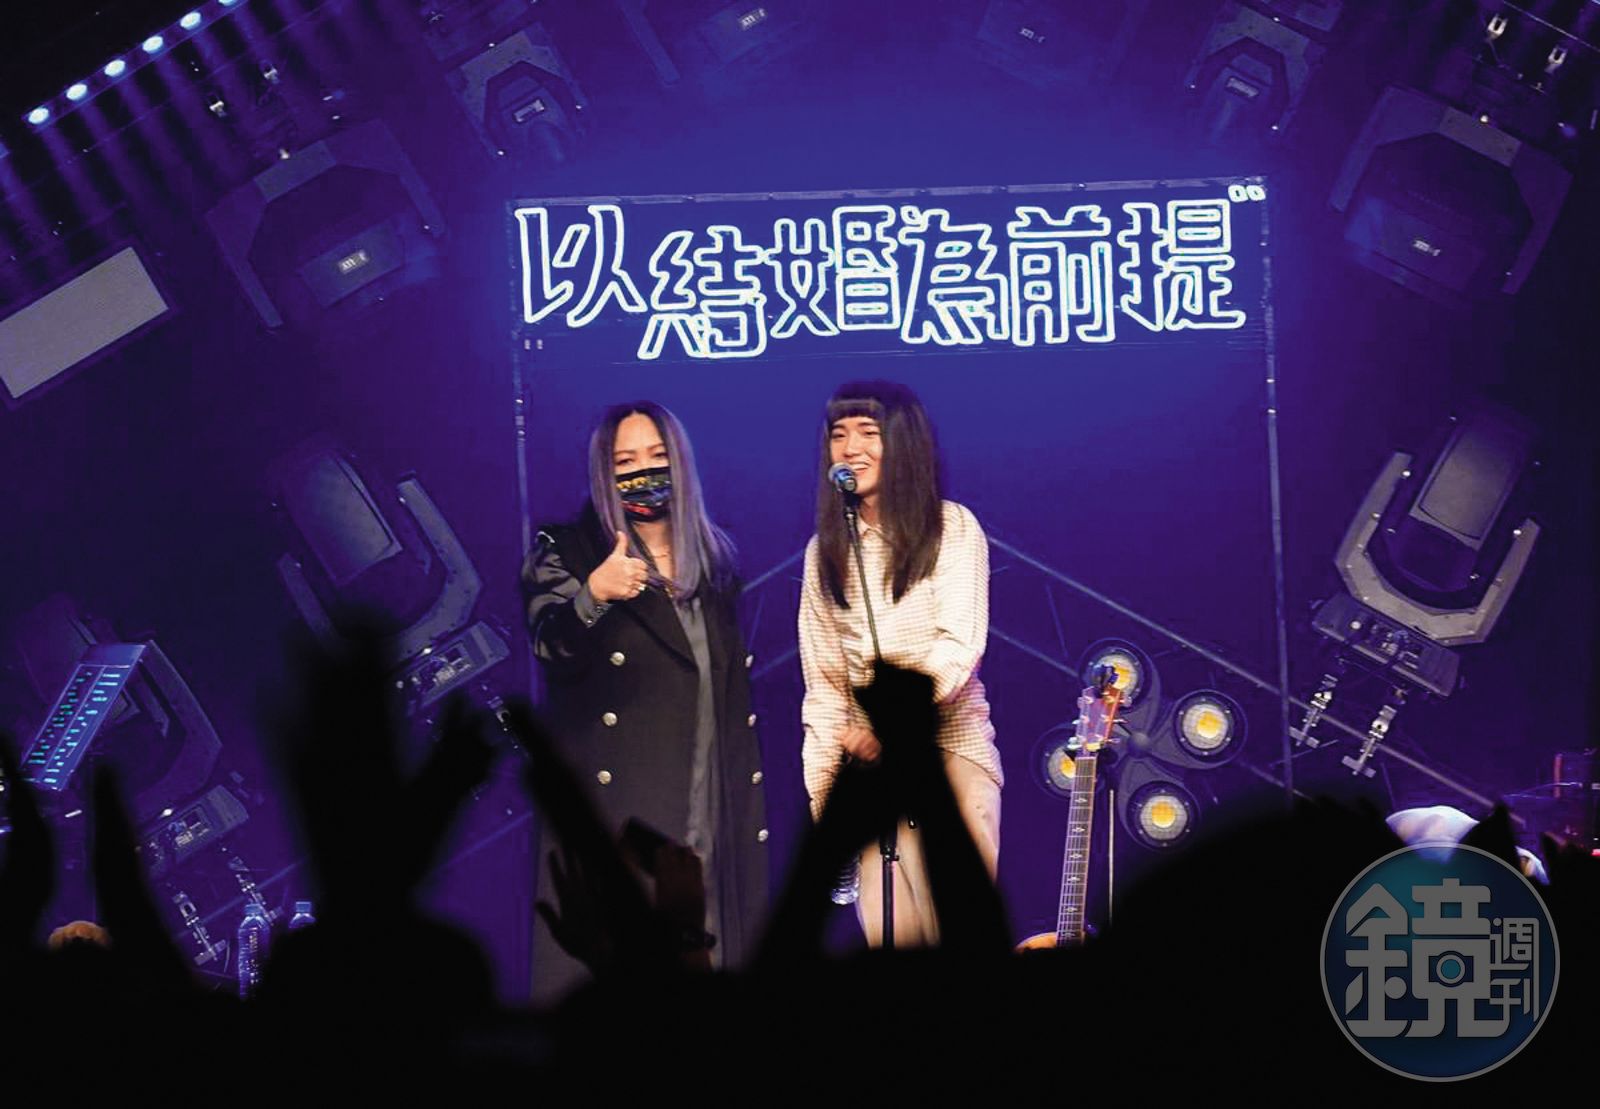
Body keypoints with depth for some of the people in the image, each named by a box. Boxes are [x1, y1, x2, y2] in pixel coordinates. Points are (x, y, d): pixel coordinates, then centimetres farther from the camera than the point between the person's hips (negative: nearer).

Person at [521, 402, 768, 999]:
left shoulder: (714, 558, 16)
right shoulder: (570, 554, 1)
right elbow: (552, 649, -17)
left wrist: (750, 805, 18)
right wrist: (593, 594, -37)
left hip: (712, 812, 5)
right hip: (616, 810, -5)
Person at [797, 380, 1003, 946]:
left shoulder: (952, 528, -1)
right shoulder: (825, 549, 10)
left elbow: (959, 646, -11)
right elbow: (823, 677, 11)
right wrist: (821, 786, 5)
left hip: (951, 745, -3)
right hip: (868, 758, 3)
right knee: (890, 930, -7)